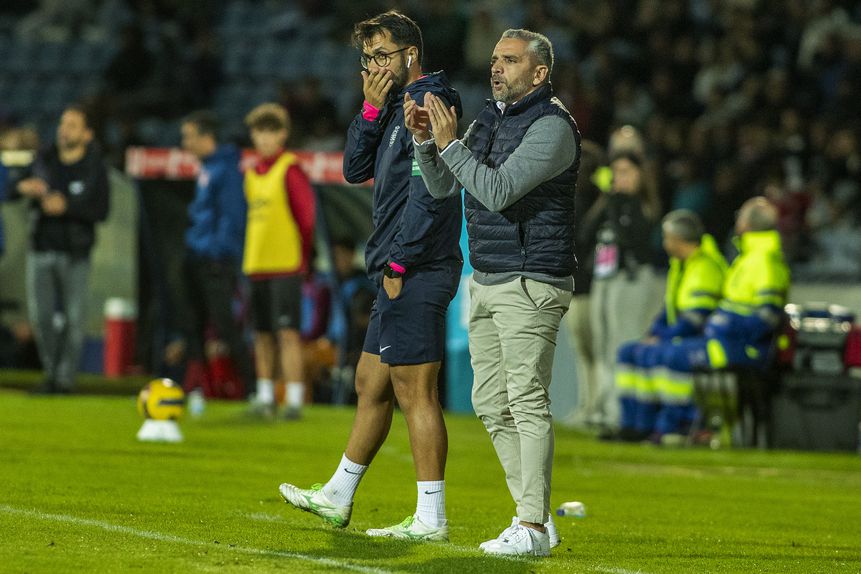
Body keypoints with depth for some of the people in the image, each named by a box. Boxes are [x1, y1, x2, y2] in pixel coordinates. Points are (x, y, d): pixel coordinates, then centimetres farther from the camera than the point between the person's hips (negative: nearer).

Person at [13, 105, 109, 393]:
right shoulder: (44, 160, 5)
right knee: (40, 315, 2)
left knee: (73, 318, -4)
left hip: (74, 253, -3)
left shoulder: (94, 168, -3)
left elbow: (101, 211, -8)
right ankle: (51, 372, 18)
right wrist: (25, 187, -21)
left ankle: (65, 377, 5)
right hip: (41, 249, 3)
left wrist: (67, 206, -21)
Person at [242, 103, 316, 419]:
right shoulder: (252, 173, 14)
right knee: (262, 335, 11)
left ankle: (294, 400, -13)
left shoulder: (290, 169, -7)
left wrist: (301, 254, -5)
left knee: (288, 333, -12)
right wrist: (251, 255, 14)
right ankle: (265, 397, 19)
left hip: (287, 265, -7)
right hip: (256, 264, 7)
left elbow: (307, 214, -9)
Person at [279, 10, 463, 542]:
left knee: (415, 392, -9)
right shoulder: (399, 108, 19)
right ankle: (337, 498, 26)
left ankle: (432, 518, -9)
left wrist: (399, 263, -18)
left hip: (415, 273, -10)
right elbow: (355, 170, 16)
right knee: (371, 383, 17)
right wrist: (371, 109, 5)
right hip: (402, 277, 10)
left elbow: (428, 195, -19)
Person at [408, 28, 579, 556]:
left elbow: (498, 191, -20)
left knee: (527, 401, -10)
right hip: (487, 281, 9)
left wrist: (450, 143, -16)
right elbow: (442, 186, 16)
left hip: (531, 284, -9)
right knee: (491, 403, 9)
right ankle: (535, 513, 15)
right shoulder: (490, 119, 16)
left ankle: (532, 527, -10)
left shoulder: (551, 126, -11)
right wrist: (424, 138, 0)